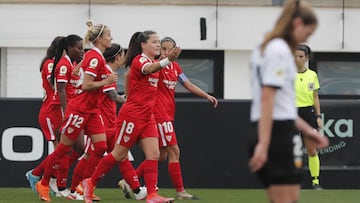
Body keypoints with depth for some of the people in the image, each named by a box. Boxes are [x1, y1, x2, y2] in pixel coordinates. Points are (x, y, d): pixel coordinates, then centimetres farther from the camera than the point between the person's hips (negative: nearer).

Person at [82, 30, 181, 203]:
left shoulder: (152, 61, 14)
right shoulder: (139, 60, -14)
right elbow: (148, 69, -39)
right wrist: (168, 60, -56)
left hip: (147, 116, 8)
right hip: (132, 114, -8)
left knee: (153, 154, -4)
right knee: (119, 154, 0)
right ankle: (91, 183, 15)